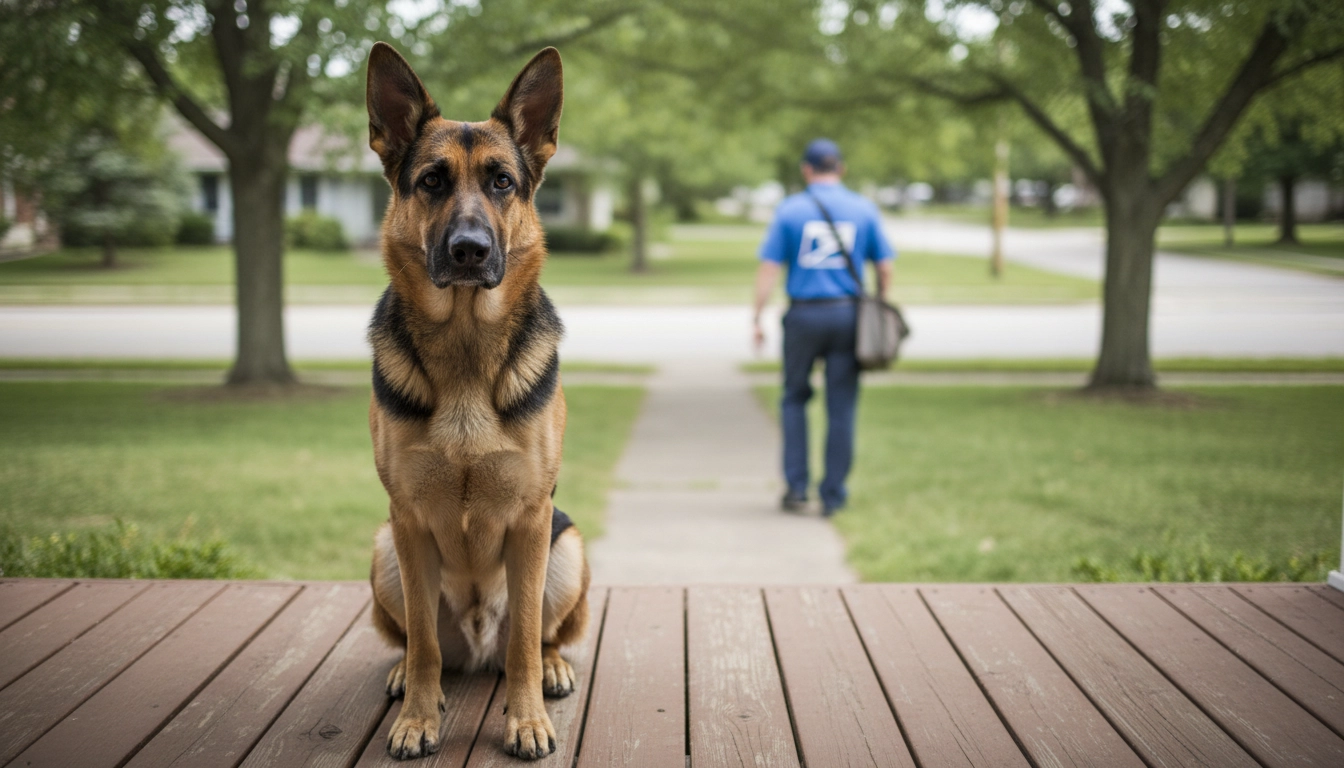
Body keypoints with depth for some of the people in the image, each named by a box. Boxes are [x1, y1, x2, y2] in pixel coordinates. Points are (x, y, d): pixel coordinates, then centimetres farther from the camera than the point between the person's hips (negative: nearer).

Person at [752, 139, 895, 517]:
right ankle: (832, 495, 8)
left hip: (803, 315, -1)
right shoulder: (864, 209, 3)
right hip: (847, 315, 1)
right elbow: (885, 267, 4)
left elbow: (769, 268, -5)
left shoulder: (790, 210, -2)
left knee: (795, 399, 15)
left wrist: (756, 319, 0)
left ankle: (796, 486, 7)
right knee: (841, 407, 6)